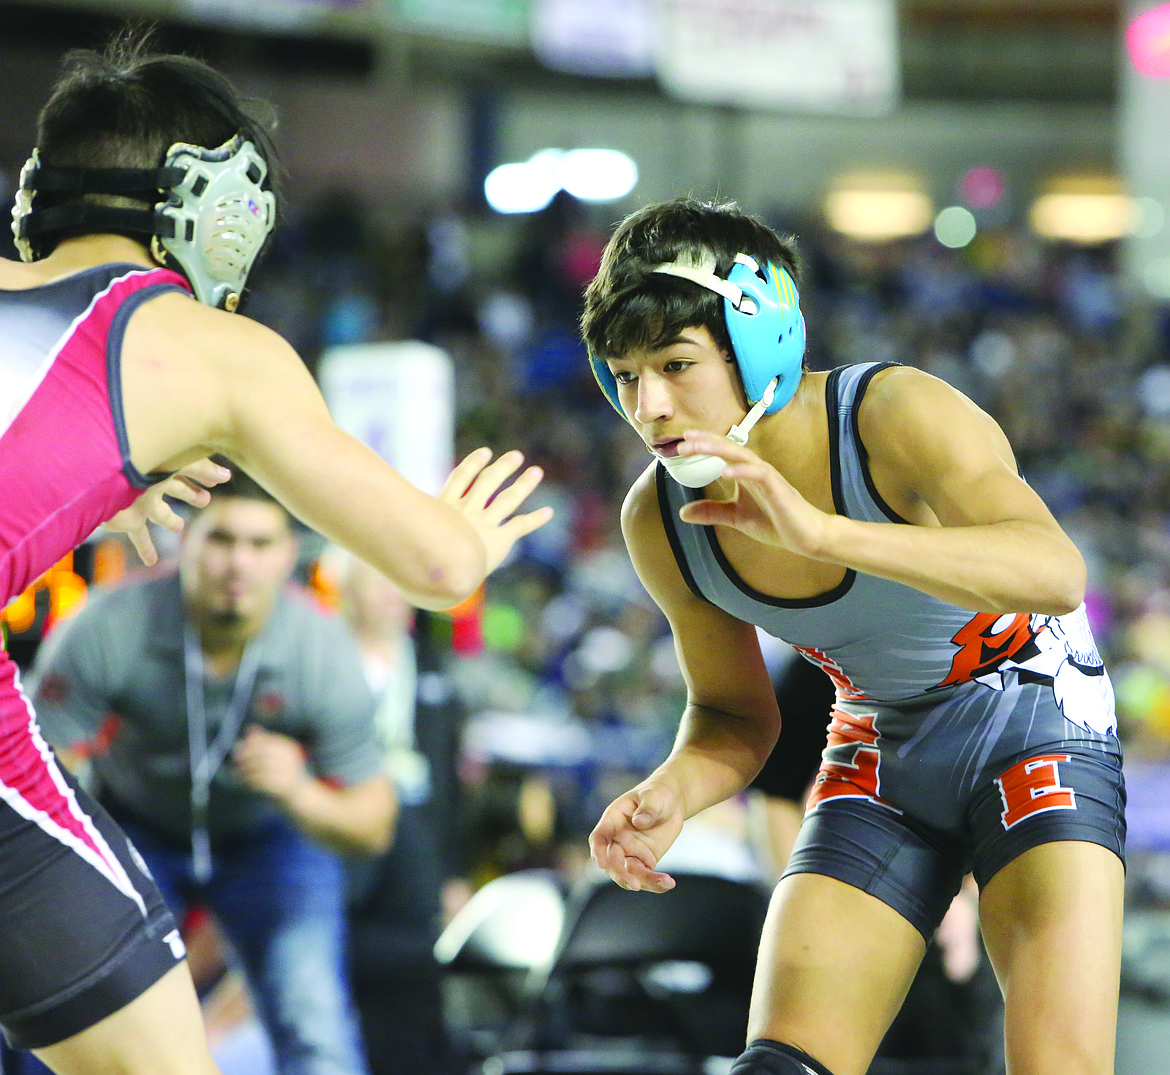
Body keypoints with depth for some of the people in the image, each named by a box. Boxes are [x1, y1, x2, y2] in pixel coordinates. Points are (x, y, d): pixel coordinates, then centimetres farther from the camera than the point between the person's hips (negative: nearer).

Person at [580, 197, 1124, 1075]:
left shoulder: (897, 418, -27)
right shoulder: (662, 521, -11)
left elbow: (1055, 571, -45)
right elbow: (736, 715, 5)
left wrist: (823, 535, -54)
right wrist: (674, 791, -19)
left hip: (1036, 723, -4)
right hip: (880, 756, 5)